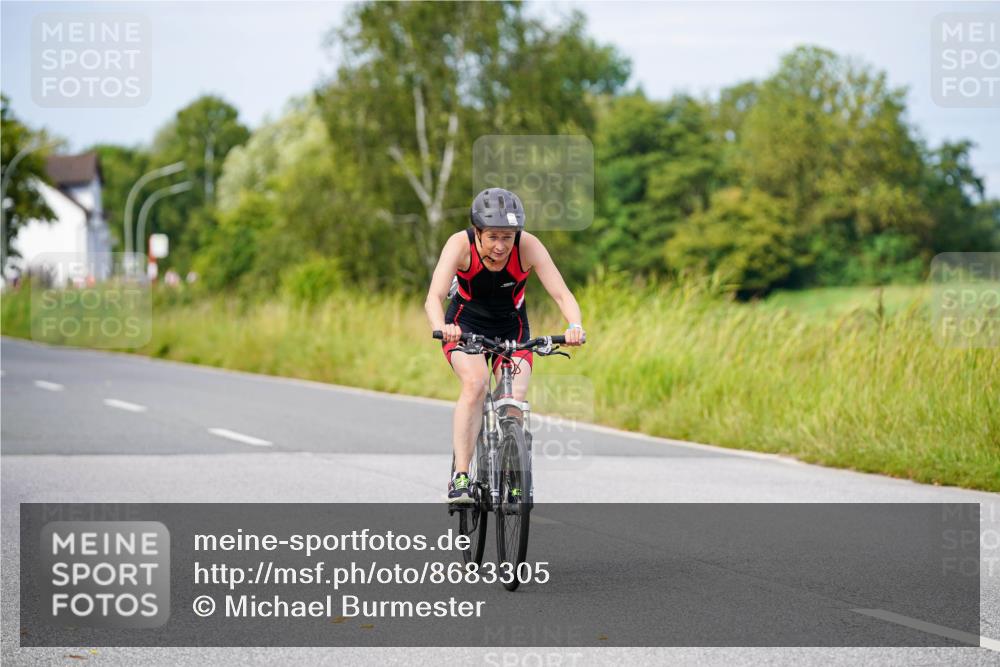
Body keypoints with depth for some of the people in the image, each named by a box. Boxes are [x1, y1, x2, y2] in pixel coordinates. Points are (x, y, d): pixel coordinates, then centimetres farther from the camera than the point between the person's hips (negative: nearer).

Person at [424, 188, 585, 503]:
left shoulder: (528, 247, -25)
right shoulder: (460, 244, -28)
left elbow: (562, 294, -30)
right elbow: (434, 297, -38)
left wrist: (575, 326, -51)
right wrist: (441, 327, -59)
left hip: (511, 328, 2)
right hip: (466, 324, -2)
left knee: (515, 402, -16)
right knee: (476, 382, -30)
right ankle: (460, 477, -26)